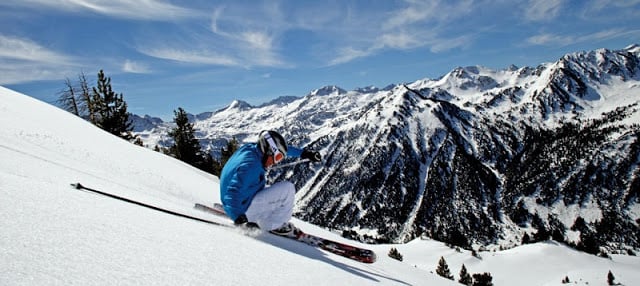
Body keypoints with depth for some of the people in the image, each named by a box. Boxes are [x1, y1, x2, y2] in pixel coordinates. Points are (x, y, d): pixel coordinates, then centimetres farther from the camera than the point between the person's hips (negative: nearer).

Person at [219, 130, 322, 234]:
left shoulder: (251, 148, 0)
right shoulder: (251, 165, -28)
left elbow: (279, 148, 11)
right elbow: (234, 191, -35)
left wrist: (303, 153, 11)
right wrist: (238, 216, -40)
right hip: (243, 208, -10)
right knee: (288, 189, -12)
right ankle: (274, 225, 1)